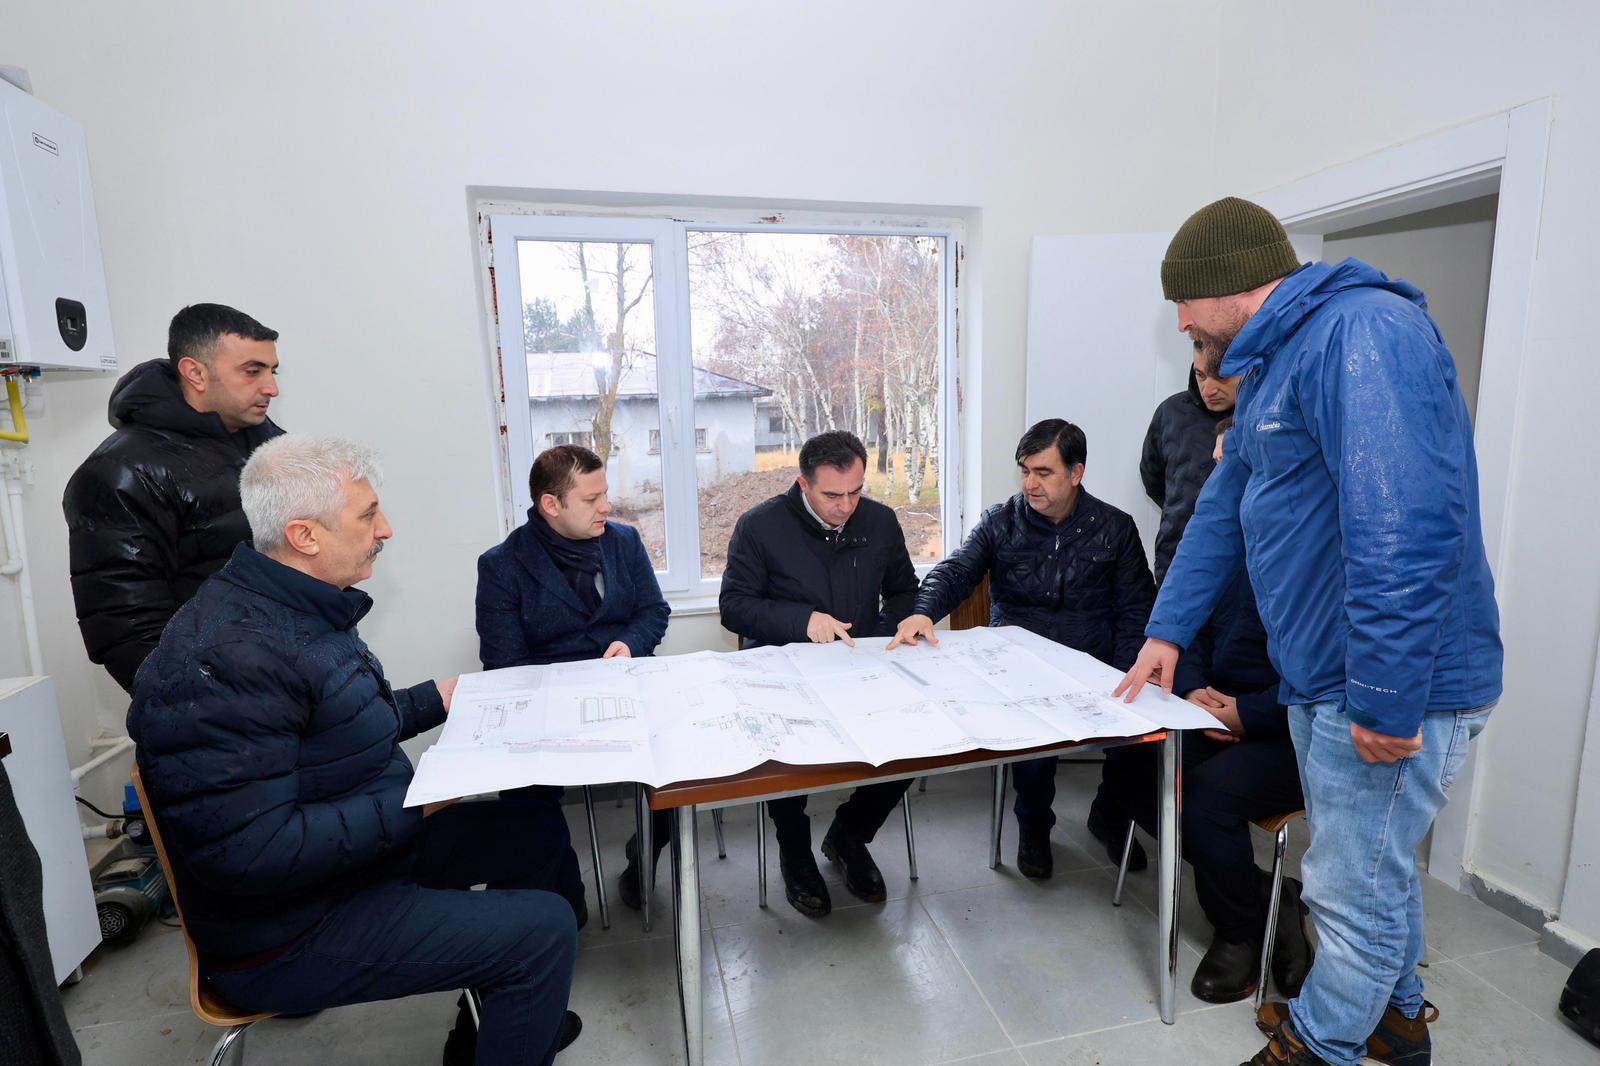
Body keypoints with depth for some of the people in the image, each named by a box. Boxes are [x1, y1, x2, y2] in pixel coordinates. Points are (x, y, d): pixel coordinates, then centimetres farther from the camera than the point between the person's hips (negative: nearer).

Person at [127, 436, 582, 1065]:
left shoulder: (303, 610, 3)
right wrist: (414, 806, -26)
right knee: (545, 930, -16)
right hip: (286, 937, -10)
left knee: (535, 830, 13)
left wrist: (433, 700, 10)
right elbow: (246, 852, -31)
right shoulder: (230, 655, -29)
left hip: (368, 842, 10)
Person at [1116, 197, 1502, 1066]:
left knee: (1352, 889, 8)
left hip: (1394, 688, -9)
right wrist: (1167, 630, 16)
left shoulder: (1363, 331, -20)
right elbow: (1221, 511, 15)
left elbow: (1411, 527, -30)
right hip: (1318, 680, 10)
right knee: (1375, 863, 25)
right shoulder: (1272, 366, 13)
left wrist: (1385, 702, -27)